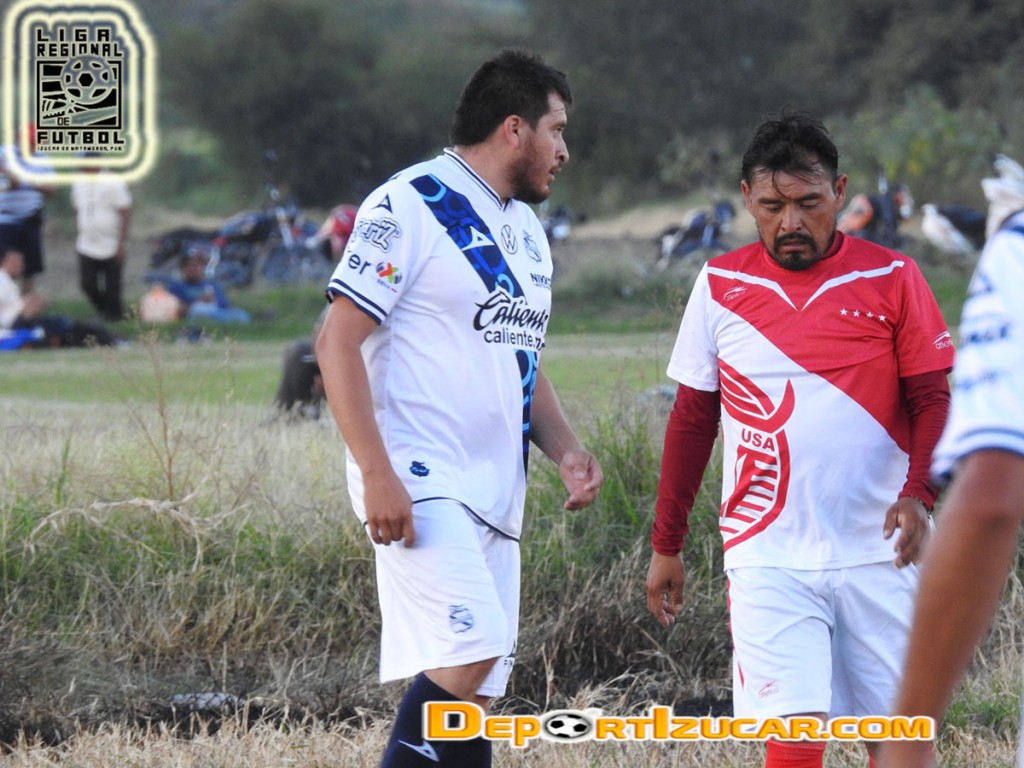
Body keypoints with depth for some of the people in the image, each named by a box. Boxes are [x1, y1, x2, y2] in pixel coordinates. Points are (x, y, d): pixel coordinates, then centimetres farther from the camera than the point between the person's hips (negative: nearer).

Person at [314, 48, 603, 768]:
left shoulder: (526, 228, 19)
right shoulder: (408, 206, -8)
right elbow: (339, 341, -12)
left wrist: (565, 449, 9)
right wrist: (377, 473, -20)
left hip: (495, 493, 8)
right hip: (419, 483, -8)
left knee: (471, 689, 5)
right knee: (471, 647, -23)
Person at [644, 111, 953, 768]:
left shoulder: (890, 278, 1)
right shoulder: (720, 286, 5)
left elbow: (933, 398, 1)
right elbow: (692, 419, 12)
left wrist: (918, 493, -17)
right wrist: (667, 545, 12)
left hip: (880, 556, 0)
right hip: (770, 559, 0)